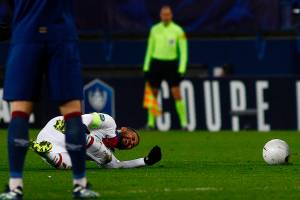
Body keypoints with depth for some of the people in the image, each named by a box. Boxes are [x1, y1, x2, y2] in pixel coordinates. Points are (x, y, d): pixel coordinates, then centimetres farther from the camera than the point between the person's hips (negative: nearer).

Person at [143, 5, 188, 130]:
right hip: (156, 63, 3)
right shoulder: (154, 29, 5)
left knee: (177, 95, -9)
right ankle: (150, 123, 14)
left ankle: (184, 123, -4)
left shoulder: (178, 31, -4)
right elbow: (150, 49, 11)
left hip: (171, 65, -3)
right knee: (152, 95, 5)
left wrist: (181, 69, -10)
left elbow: (183, 52, -3)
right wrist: (146, 67, 7)